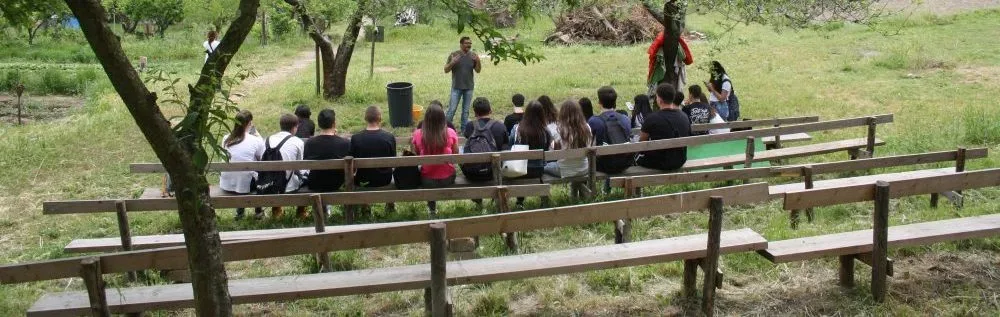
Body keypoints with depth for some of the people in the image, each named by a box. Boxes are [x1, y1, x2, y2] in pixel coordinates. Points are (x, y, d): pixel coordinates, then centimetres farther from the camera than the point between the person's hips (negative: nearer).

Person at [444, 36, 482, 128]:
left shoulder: (473, 56, 1)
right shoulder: (454, 55, -6)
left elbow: (478, 70, 3)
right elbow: (446, 70, -5)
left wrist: (478, 61, -16)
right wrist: (452, 63, -24)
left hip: (469, 87, 2)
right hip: (456, 87, -2)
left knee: (466, 110, 11)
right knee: (452, 109, -1)